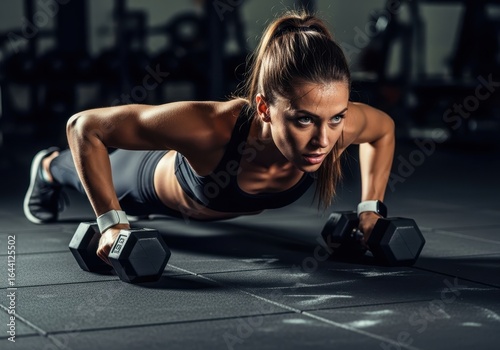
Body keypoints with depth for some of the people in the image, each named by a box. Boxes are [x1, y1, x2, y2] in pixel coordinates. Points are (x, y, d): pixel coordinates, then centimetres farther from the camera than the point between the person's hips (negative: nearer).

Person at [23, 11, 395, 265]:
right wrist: (111, 223, -40)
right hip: (161, 181, -4)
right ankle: (50, 166, 67)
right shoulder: (210, 126, -52)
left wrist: (370, 209, -19)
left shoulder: (340, 125, -41)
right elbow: (85, 127, -39)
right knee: (103, 180, 33)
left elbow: (384, 128, -13)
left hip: (224, 196, 4)